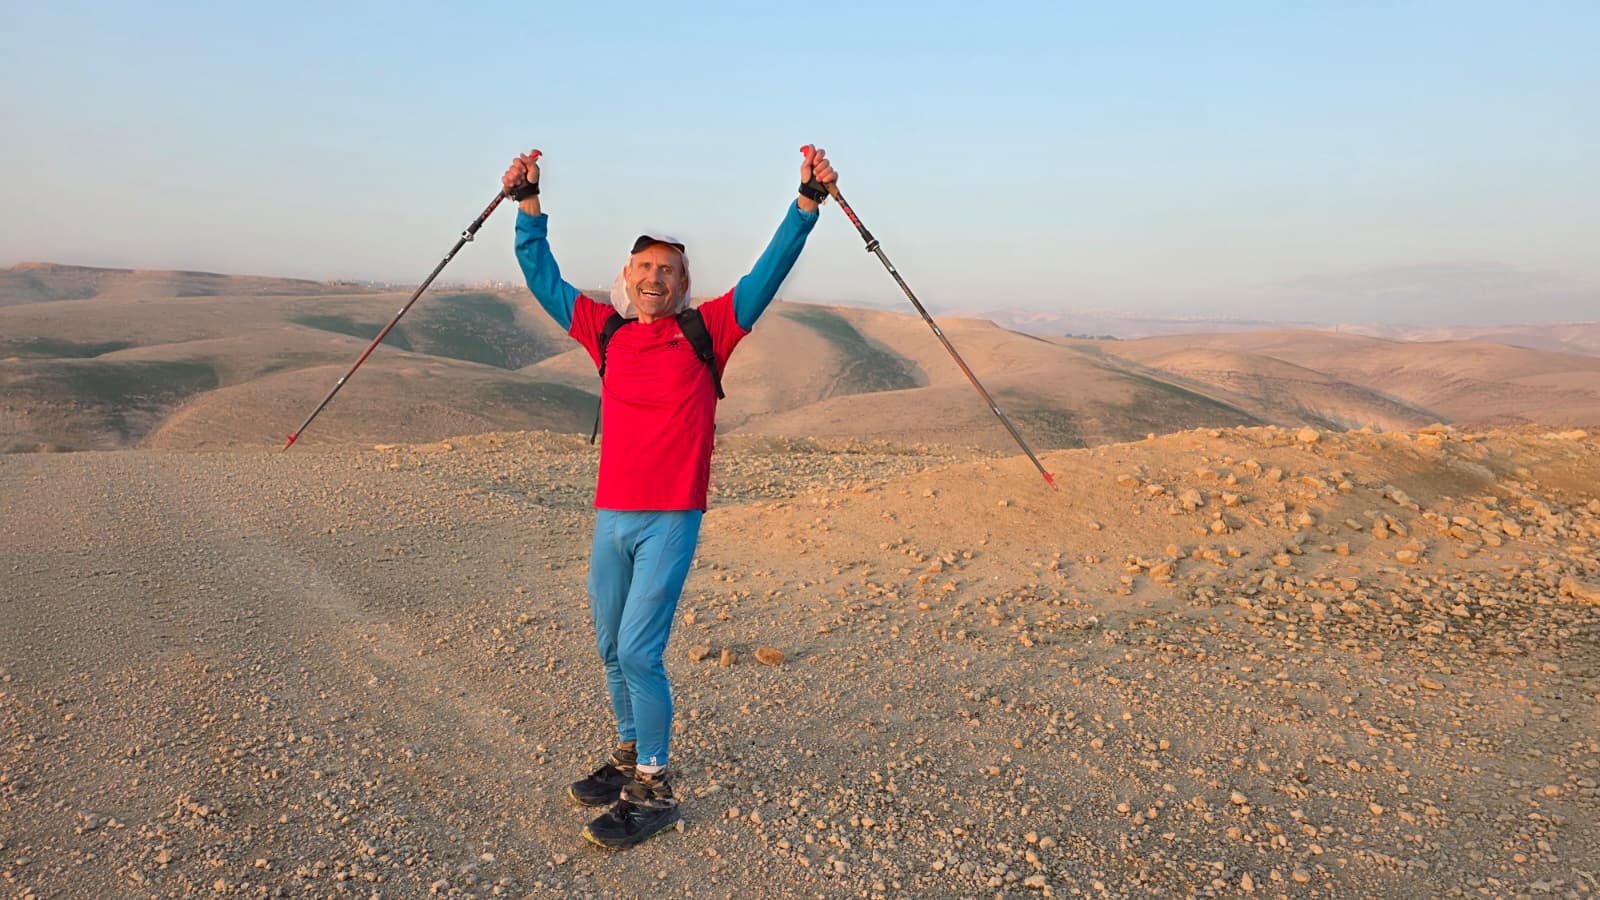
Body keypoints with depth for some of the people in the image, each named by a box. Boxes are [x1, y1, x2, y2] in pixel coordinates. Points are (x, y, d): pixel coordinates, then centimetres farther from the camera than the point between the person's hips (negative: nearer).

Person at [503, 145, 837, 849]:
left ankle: (653, 791, 7)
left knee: (638, 652, -7)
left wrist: (808, 201, -11)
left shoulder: (707, 331, -1)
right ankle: (631, 756, 34)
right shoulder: (606, 331, 9)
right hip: (611, 517, 5)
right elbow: (542, 278, 16)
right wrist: (528, 204, 14)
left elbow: (770, 272, -5)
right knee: (611, 649, 14)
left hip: (672, 521, -5)